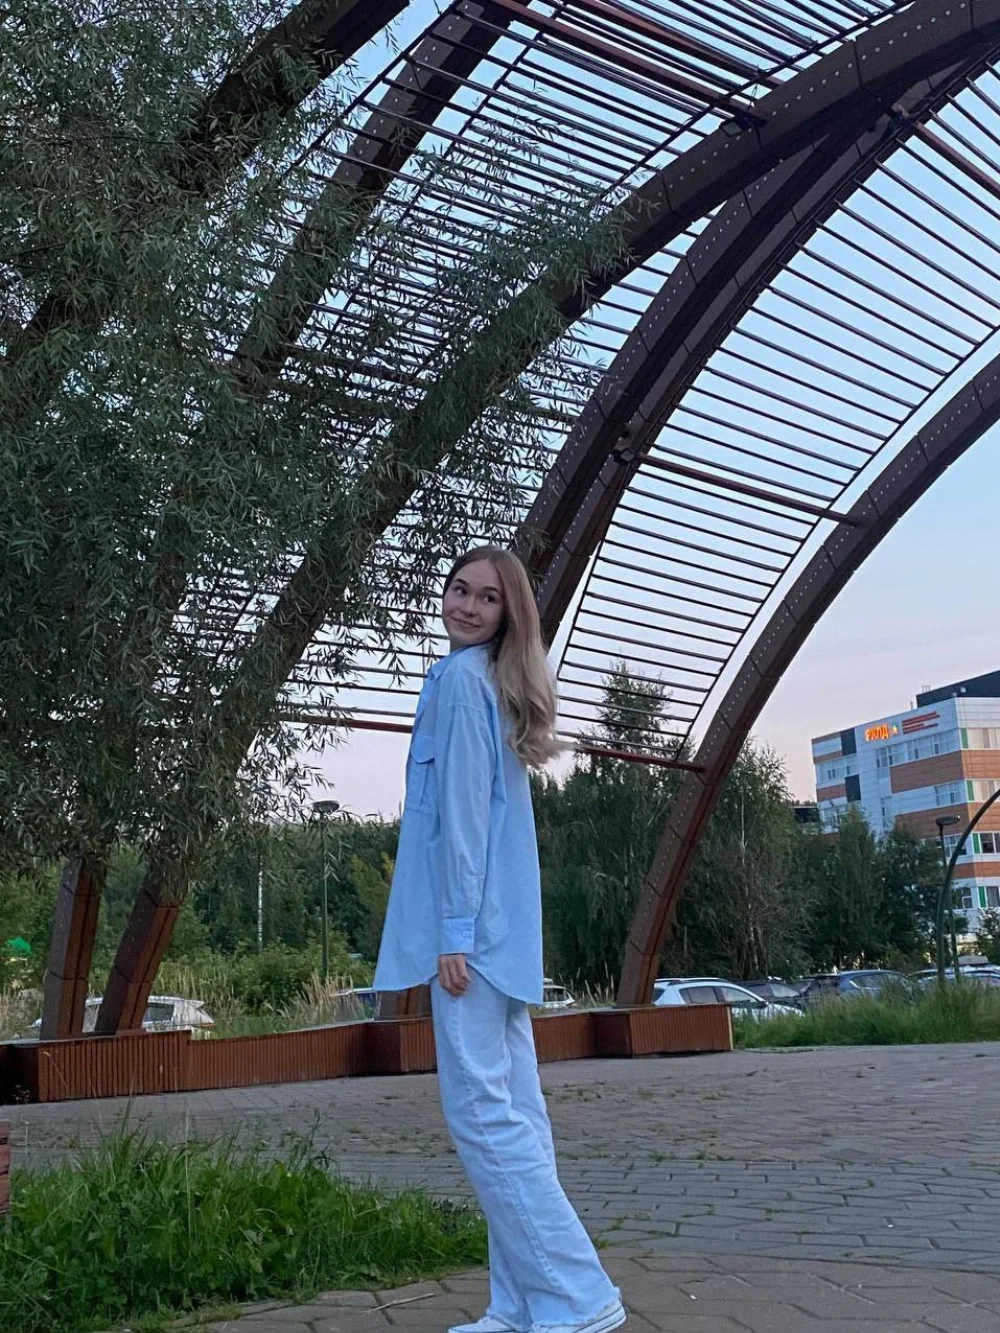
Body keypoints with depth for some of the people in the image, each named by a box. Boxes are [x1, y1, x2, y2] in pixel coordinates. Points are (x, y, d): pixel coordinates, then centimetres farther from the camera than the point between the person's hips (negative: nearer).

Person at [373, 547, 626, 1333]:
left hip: (472, 924, -9)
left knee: (481, 1110, -9)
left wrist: (453, 931, -17)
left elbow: (462, 811, -15)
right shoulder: (498, 684, 19)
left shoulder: (461, 678, -8)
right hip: (503, 926, 9)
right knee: (512, 1110, 7)